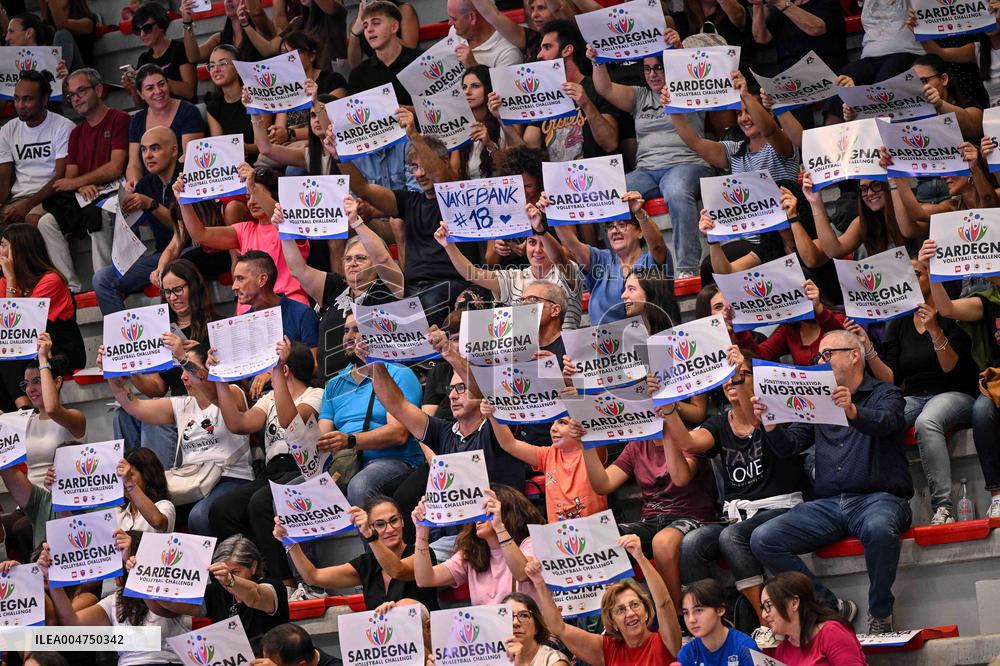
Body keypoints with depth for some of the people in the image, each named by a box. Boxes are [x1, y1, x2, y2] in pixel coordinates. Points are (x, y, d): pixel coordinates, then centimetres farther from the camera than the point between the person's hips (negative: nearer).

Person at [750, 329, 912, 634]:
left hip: (878, 497, -5)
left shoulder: (884, 394, 9)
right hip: (828, 504, 5)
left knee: (879, 528, -41)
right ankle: (831, 607, -11)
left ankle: (880, 615, -20)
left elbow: (884, 423, -14)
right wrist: (769, 423, -8)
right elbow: (789, 445, 14)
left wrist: (853, 411, -36)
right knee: (762, 540, -18)